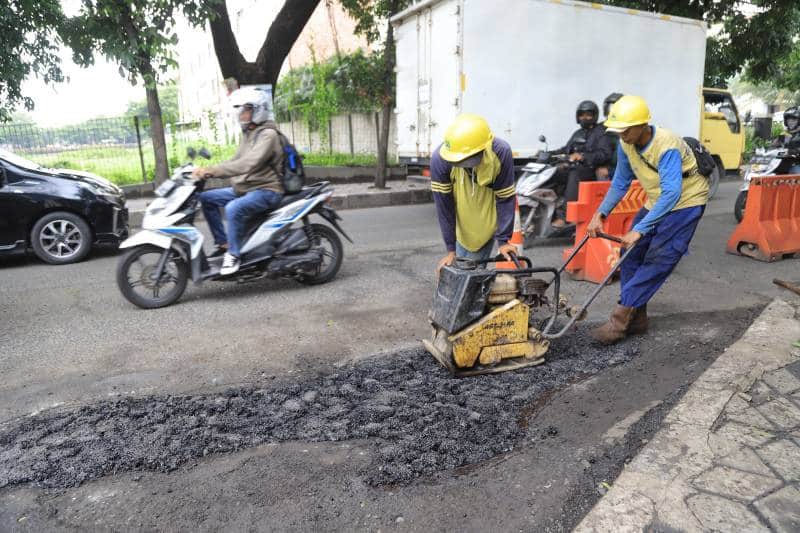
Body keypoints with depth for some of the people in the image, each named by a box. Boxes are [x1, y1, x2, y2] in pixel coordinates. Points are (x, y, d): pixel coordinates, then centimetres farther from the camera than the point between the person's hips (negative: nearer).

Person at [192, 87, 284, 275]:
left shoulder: (268, 134, -16)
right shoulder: (248, 134, 16)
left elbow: (248, 164, -30)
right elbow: (236, 160, 18)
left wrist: (212, 170, -33)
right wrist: (207, 171, 3)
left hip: (266, 190, -10)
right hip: (245, 188, 10)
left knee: (233, 208, -34)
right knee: (206, 198, 6)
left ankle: (234, 254, -19)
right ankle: (223, 243, 9)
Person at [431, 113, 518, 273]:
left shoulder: (501, 153, -28)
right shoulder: (440, 158, -29)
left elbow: (505, 198, -18)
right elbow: (443, 204, -21)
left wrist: (503, 240, -18)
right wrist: (451, 249, -17)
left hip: (487, 222, 0)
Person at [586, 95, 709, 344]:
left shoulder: (667, 146, -31)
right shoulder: (626, 145, -9)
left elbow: (671, 194, -40)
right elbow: (620, 183, 1)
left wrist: (639, 229, -44)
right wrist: (600, 214, -10)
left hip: (685, 202, -7)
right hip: (657, 203, 8)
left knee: (656, 262, -15)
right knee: (632, 254, -1)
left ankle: (620, 320, -16)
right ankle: (636, 317, 7)